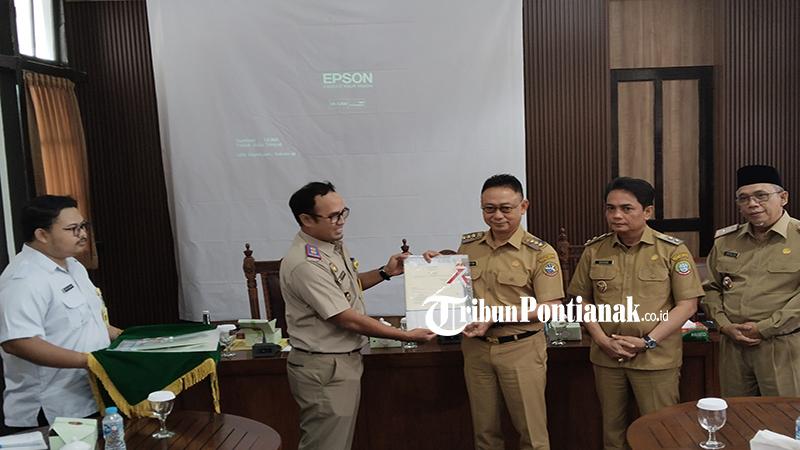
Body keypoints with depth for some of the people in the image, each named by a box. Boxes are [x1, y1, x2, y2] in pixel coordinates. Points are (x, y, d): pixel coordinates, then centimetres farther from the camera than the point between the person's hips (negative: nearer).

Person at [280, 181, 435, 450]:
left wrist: (385, 273, 6)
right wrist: (407, 335, -18)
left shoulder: (334, 244, 4)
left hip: (343, 360, 10)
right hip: (325, 369, -9)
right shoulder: (305, 264, -26)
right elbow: (347, 319, -24)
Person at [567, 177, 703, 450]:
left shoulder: (672, 250, -5)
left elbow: (687, 304, -7)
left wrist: (647, 341, -14)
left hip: (656, 357, -3)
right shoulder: (594, 250, 3)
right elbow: (582, 300, 9)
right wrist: (601, 338, -6)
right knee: (612, 428, 15)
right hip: (606, 356, 3)